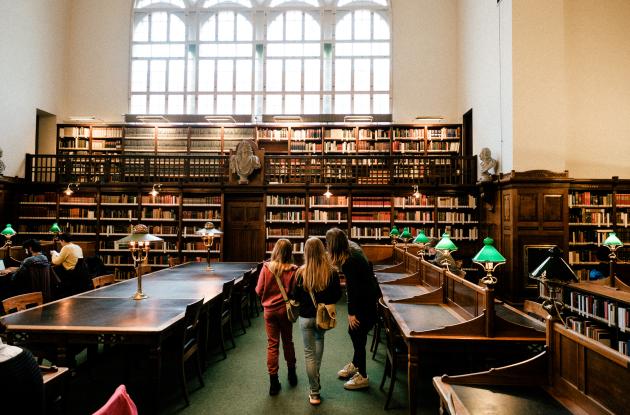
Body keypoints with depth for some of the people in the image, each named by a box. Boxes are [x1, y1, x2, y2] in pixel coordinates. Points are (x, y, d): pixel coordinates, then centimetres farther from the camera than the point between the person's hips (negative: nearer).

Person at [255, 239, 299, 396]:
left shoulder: (266, 267, -12)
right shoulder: (292, 270, -14)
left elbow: (259, 290, -6)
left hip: (269, 310, 0)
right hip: (285, 310, 0)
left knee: (272, 344, 8)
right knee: (288, 341, 18)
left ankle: (273, 381, 11)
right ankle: (291, 374, 34)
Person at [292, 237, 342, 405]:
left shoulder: (301, 272, -16)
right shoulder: (331, 272, -14)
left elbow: (295, 297, -7)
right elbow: (337, 295, -4)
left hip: (306, 317, -2)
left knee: (309, 352, 8)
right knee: (319, 339, 32)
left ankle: (314, 392, 14)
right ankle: (316, 372, 44)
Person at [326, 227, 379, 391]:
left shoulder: (348, 262, -27)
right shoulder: (353, 248, 0)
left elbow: (353, 289, -24)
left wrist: (351, 313, -16)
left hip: (365, 301, -10)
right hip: (369, 294, 10)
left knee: (357, 334, 2)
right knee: (354, 332, 20)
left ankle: (362, 377, 16)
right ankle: (355, 365, 38)